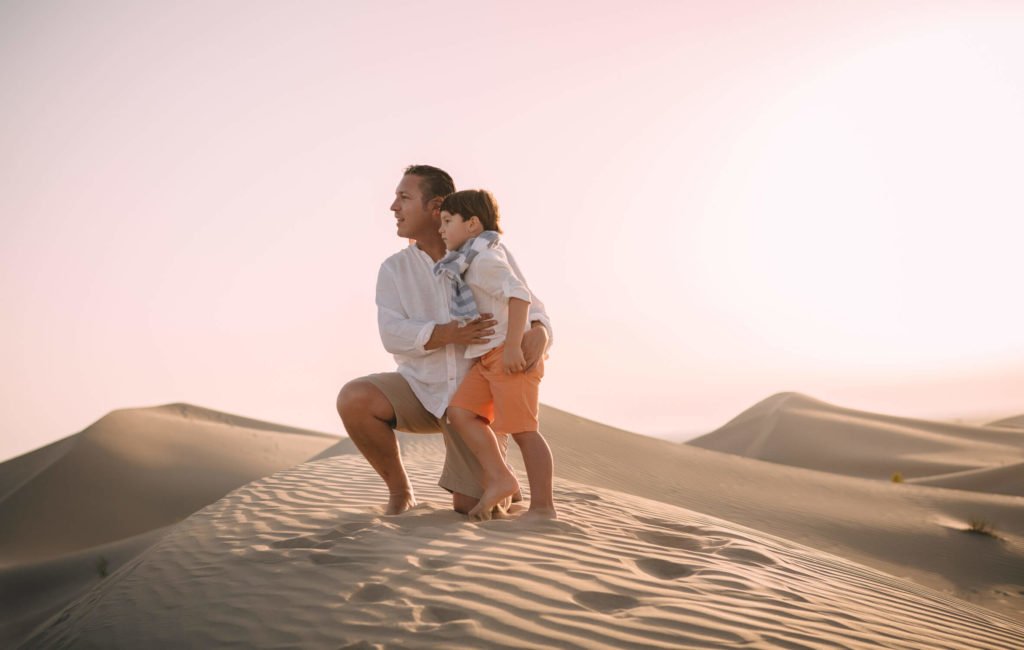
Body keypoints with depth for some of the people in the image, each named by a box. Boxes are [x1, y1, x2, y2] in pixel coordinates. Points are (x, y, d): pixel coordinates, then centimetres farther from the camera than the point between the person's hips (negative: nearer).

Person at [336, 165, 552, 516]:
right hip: (420, 389, 2)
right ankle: (399, 488, -4)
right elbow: (394, 336, -16)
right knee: (353, 399, -27)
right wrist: (452, 333, -34)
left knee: (471, 508, -11)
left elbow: (531, 311, -8)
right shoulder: (394, 269, -3)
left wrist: (538, 334, -34)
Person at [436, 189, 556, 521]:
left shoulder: (483, 258, -13)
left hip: (510, 355, -10)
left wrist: (513, 346, -29)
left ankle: (543, 506, 0)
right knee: (459, 410, -1)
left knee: (522, 428, -6)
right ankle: (499, 479, 0)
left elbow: (519, 294, -26)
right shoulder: (471, 260, 18)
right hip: (488, 358, 10)